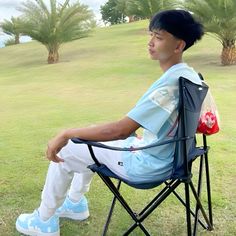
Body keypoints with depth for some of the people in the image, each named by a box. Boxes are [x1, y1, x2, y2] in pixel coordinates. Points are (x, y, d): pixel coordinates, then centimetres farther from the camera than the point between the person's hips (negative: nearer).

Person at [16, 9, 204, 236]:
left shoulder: (170, 82, -29)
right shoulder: (190, 75, 1)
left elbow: (120, 130, -34)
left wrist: (66, 134, -26)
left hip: (145, 165, -9)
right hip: (167, 157, 9)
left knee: (64, 150, 3)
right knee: (89, 141, 25)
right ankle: (75, 203, 37)